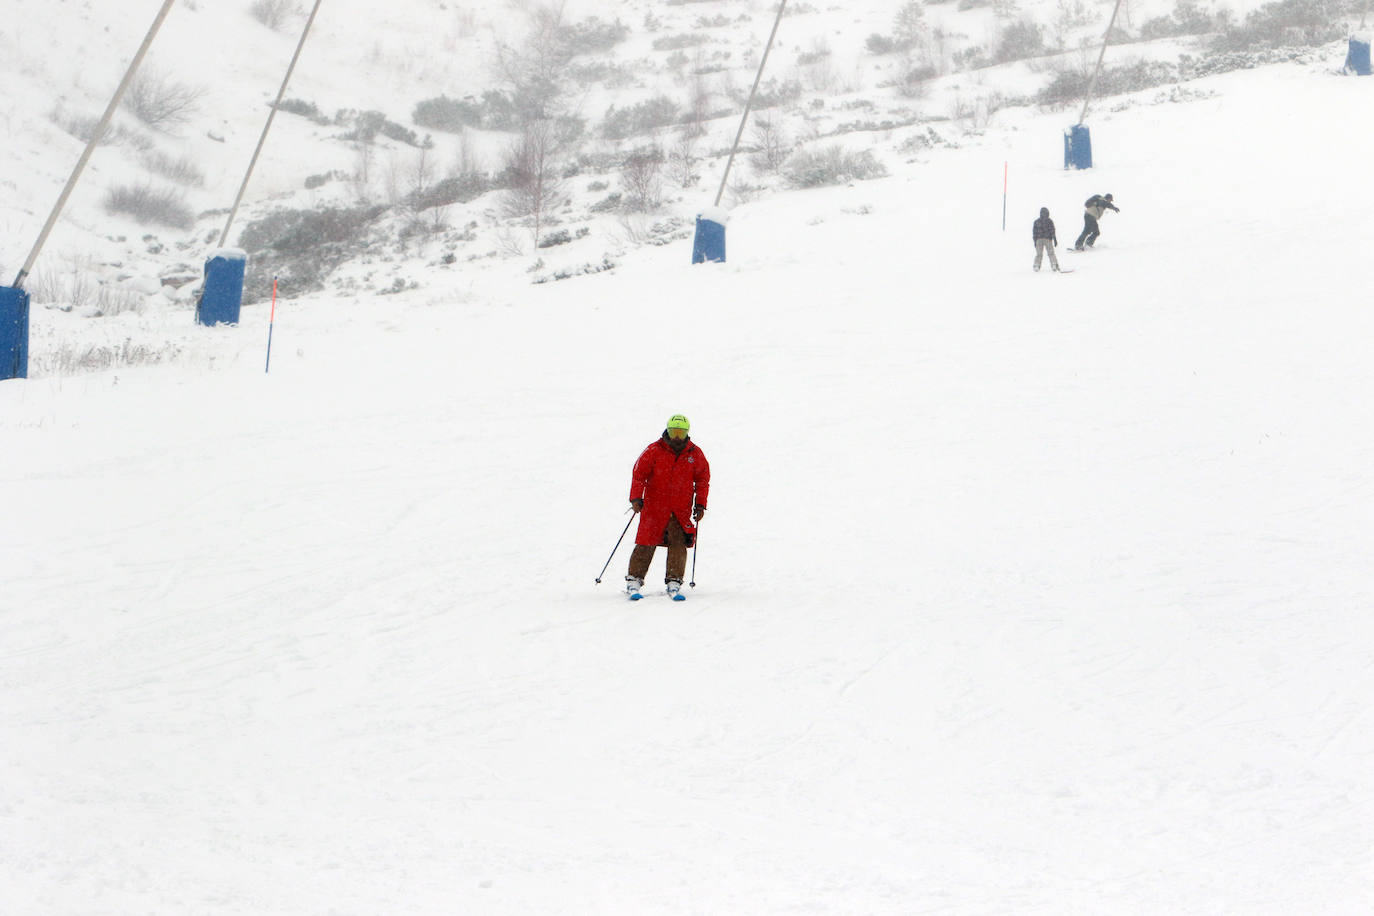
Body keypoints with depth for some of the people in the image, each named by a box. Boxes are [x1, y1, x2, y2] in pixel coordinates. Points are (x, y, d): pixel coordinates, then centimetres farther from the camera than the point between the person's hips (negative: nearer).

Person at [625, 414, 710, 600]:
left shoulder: (695, 454, 3)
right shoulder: (654, 451, -4)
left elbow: (703, 480, 12)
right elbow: (639, 473, -1)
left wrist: (700, 505, 5)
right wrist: (636, 498, -11)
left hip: (681, 509, 2)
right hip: (654, 506, -2)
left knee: (678, 544, -7)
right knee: (646, 544, -3)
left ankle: (674, 584, -2)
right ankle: (634, 581, 4)